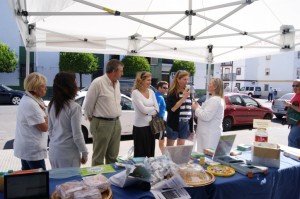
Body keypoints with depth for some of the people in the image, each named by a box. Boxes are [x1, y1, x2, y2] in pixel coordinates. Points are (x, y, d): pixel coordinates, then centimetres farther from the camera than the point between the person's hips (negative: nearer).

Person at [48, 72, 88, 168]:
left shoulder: (51, 105, 2)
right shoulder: (74, 107, -18)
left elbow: (50, 129, 11)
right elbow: (77, 135, -16)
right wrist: (84, 153, -4)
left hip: (53, 151, 7)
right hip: (68, 152, -6)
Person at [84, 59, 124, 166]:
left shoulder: (117, 83, 9)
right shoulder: (98, 82, -15)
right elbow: (88, 104, -8)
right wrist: (91, 118, 4)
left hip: (116, 123, 7)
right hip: (102, 123, -7)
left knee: (113, 156, 16)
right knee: (98, 157, 5)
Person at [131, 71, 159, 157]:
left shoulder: (151, 92, 8)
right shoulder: (135, 93, -11)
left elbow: (157, 109, 4)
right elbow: (143, 109, -17)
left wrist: (148, 110, -11)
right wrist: (153, 109, -2)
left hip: (151, 125, 6)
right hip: (140, 126, -6)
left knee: (151, 153, 13)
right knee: (140, 154, 3)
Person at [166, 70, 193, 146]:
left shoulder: (188, 91, 7)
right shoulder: (173, 92, -9)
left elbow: (190, 107, 13)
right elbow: (171, 109, -18)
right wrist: (183, 98, -21)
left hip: (185, 123, 5)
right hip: (174, 123, -5)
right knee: (169, 147, 7)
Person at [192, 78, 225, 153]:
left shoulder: (214, 100, -18)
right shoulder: (218, 99, 17)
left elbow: (206, 116, -24)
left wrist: (196, 108, -10)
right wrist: (198, 107, 11)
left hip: (210, 134, -10)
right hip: (211, 132, 10)